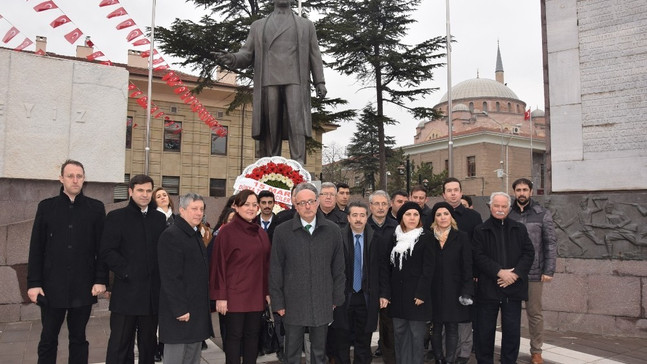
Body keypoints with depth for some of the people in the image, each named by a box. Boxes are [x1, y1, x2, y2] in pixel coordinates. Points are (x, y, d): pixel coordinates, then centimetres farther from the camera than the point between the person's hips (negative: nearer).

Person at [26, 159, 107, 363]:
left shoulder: (96, 208, 2)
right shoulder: (46, 206, 4)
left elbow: (102, 247, 1)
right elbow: (36, 248, 3)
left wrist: (101, 279, -6)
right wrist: (34, 283, -3)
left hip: (83, 287, 0)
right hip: (52, 287, 1)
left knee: (78, 339, 10)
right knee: (48, 339, 8)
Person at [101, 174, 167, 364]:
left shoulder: (160, 218, 10)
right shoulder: (116, 217, -1)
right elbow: (107, 251, -7)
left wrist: (162, 274, -1)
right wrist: (126, 272, -13)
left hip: (152, 292, 3)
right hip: (126, 291, -3)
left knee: (148, 342, 13)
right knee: (120, 343, 4)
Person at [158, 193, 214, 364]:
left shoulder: (196, 235, 15)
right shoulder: (171, 235, -13)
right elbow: (171, 277, -19)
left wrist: (205, 304, 15)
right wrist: (180, 309, -21)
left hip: (198, 309, 8)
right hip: (180, 310, -8)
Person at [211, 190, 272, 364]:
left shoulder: (261, 233, 9)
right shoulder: (227, 232, -9)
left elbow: (266, 264, 12)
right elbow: (219, 265, -9)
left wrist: (268, 291, 9)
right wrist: (220, 296, -11)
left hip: (256, 295, 6)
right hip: (234, 295, -5)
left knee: (252, 335, 12)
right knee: (234, 336, 5)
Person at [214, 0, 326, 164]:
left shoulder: (306, 25, 21)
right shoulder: (258, 26, 23)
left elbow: (314, 56, 15)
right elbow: (247, 54, 15)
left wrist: (320, 82, 2)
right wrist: (232, 59, -7)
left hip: (295, 81, -1)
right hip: (268, 81, 1)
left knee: (296, 123, -15)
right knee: (269, 127, -5)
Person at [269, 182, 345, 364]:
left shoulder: (333, 230, -1)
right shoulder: (282, 231, -5)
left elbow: (338, 268, 5)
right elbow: (275, 270, -1)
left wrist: (337, 298, 5)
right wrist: (278, 302, -1)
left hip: (322, 304, 1)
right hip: (293, 305, -1)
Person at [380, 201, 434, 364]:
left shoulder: (425, 237, -2)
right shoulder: (395, 237, 8)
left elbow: (428, 268, -7)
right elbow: (386, 266, 5)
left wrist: (421, 293, -13)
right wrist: (385, 293, -2)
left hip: (416, 293, -4)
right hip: (397, 293, 4)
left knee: (417, 334, 2)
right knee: (399, 332, 10)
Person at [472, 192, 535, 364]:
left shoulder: (519, 229, 10)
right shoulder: (480, 230, 2)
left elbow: (529, 253, 4)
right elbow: (478, 256, -6)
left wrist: (515, 273, -10)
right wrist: (499, 272, -15)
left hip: (513, 287, 2)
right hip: (488, 288, -2)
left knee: (512, 330, 6)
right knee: (485, 330, 6)